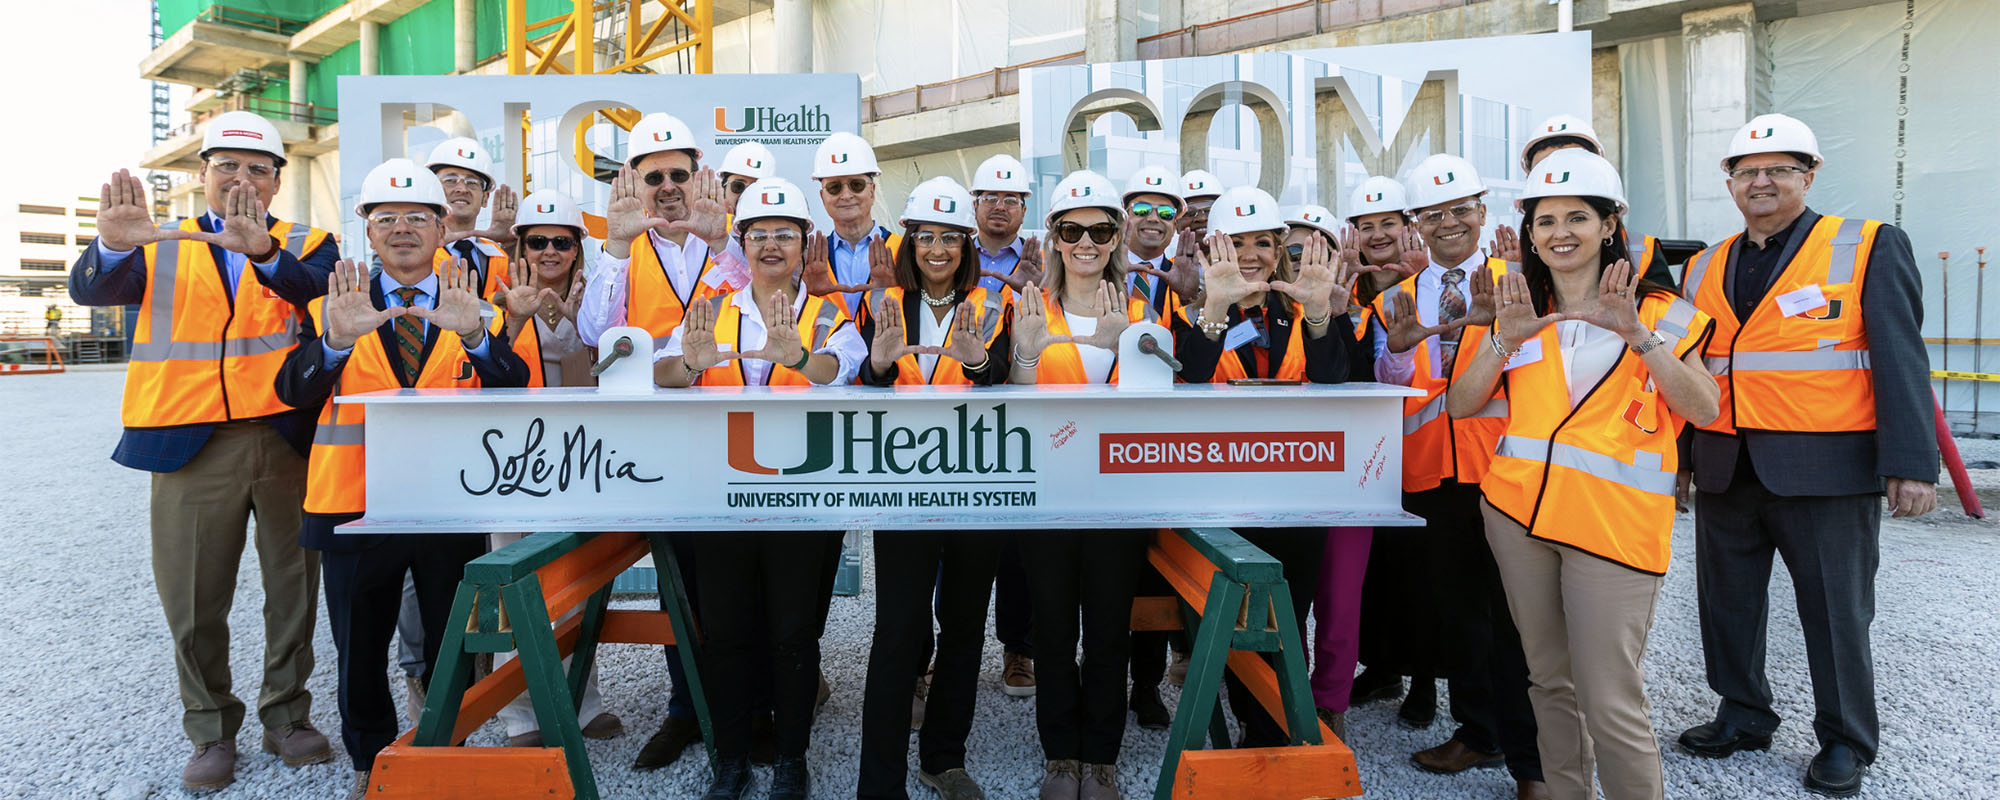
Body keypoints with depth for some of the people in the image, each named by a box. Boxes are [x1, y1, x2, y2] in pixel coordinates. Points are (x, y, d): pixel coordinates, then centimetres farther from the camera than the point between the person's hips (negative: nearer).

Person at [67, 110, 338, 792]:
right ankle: (212, 732, 25)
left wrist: (262, 251, -34)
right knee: (194, 603, 7)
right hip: (192, 448, 1)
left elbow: (319, 291, -15)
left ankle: (286, 716, 26)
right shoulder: (161, 248, 11)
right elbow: (90, 289, -6)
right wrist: (113, 244, -28)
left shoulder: (307, 245, 7)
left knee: (294, 589, 8)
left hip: (288, 441, -1)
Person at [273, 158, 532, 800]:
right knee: (359, 648, 14)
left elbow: (515, 393, -11)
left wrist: (474, 334, -29)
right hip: (356, 501, 1)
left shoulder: (476, 309, 4)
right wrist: (337, 339, -26)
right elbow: (294, 392, -8)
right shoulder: (334, 305, 5)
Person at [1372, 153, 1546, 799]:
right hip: (1431, 473, 4)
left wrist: (1497, 320, -32)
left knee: (1511, 612, 0)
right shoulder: (1397, 298, 11)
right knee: (1456, 606, 14)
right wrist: (1398, 347, -16)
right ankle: (1478, 733, 30)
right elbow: (1390, 394, 5)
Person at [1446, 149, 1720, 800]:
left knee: (1611, 701, -7)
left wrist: (1637, 335, -15)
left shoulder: (1657, 312, 4)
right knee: (1550, 679, 14)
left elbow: (1705, 410, -6)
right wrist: (1505, 339, -9)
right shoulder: (1516, 311, 12)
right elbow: (1460, 405, 5)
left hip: (1613, 520, -3)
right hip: (1519, 510, 4)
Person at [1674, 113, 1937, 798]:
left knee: (1835, 608, 6)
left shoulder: (1869, 249, -1)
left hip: (1825, 468, -4)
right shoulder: (1705, 268, 12)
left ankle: (1846, 741, 25)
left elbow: (1901, 360, -6)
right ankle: (1743, 717, 30)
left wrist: (1910, 464, -14)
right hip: (1725, 467, 5)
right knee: (1727, 601, 13)